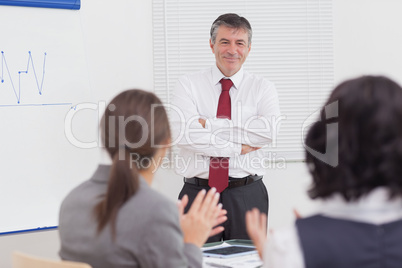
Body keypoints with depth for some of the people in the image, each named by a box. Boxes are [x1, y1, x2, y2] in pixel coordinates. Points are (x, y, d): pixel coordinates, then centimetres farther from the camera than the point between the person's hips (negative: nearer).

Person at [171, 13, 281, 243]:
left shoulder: (263, 88, 5)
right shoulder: (189, 84, 4)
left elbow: (269, 130, -15)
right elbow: (182, 132, -13)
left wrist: (209, 124, -14)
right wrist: (238, 147, -12)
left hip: (248, 197, 0)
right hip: (197, 195, 0)